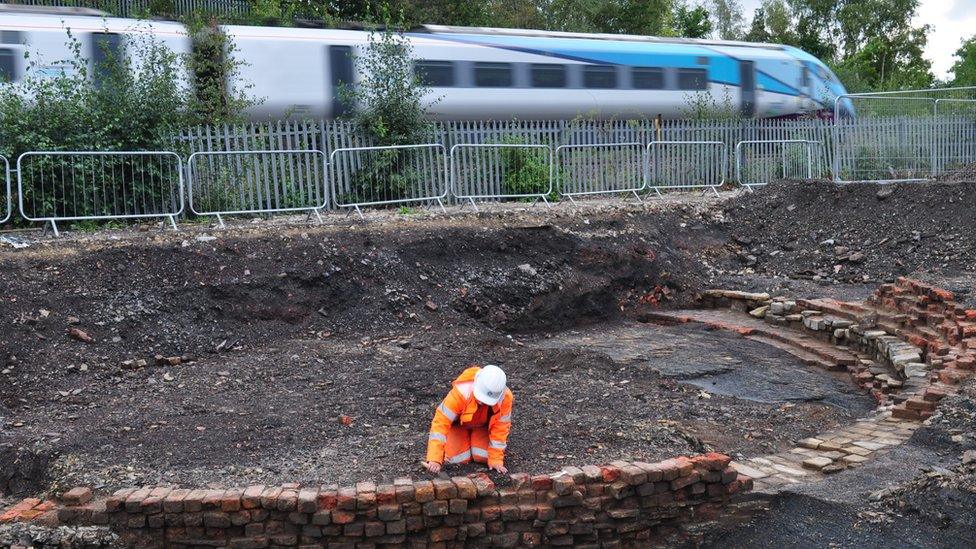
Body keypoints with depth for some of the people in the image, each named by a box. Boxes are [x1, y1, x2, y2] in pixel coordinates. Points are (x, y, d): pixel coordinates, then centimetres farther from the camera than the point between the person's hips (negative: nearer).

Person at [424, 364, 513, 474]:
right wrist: (434, 459, -45)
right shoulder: (461, 392, -41)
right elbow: (441, 422, -40)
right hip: (459, 424, -1)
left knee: (483, 457, -17)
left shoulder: (505, 397, -35)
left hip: (483, 426, 1)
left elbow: (500, 428, -22)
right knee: (459, 458, -16)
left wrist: (496, 460, -22)